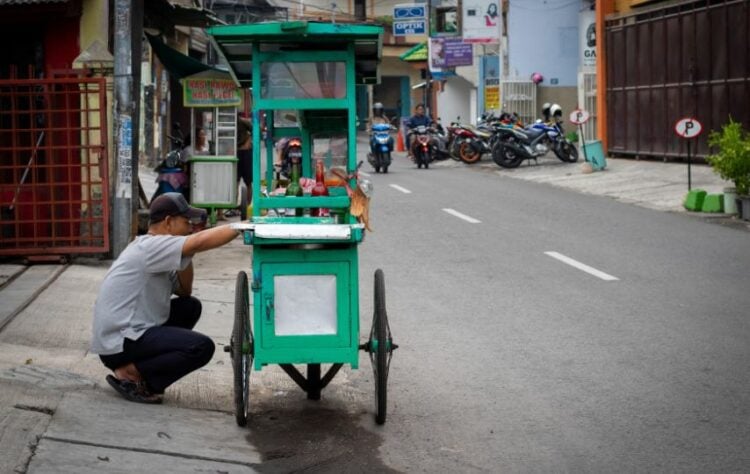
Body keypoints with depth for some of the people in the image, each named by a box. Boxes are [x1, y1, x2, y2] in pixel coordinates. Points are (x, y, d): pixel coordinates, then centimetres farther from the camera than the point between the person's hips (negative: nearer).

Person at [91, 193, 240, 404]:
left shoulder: (157, 254, 16)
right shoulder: (150, 246, -15)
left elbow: (184, 291, 19)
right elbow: (200, 242, -27)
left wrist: (187, 256, 6)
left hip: (127, 333, 10)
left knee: (190, 306, 19)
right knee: (202, 347, -18)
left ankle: (135, 366, 11)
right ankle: (130, 373, -8)